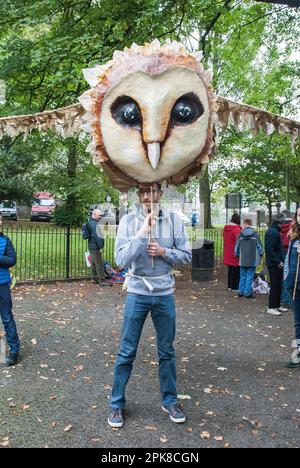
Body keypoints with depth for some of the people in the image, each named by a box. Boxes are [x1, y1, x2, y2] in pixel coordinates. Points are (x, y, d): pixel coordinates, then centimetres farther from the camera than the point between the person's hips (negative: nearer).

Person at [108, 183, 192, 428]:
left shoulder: (174, 220, -4)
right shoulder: (128, 220, -9)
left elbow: (186, 255, 0)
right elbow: (122, 260, -17)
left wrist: (164, 252, -16)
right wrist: (143, 231, -23)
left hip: (165, 294, 2)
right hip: (137, 293, -1)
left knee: (167, 352, 15)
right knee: (127, 352, 8)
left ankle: (170, 401, 33)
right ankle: (117, 404, 25)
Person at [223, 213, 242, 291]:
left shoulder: (225, 228, 8)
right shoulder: (236, 229, -18)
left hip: (228, 253, 8)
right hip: (235, 253, -8)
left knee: (230, 269, 16)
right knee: (236, 270, 0)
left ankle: (230, 285, 23)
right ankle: (234, 287, 4)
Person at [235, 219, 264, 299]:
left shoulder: (240, 234, -2)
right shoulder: (255, 234, -6)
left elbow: (237, 247, 6)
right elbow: (259, 246, -1)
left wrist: (238, 255, 23)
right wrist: (260, 256, 14)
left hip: (243, 260, 2)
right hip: (253, 260, -2)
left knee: (243, 276, 13)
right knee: (250, 276, 3)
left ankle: (241, 292, 17)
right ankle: (247, 293, 3)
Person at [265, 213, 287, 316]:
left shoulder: (275, 231, 14)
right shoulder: (273, 232, -18)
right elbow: (270, 249, -23)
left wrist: (281, 260, 12)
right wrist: (278, 261, -20)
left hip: (277, 264, 10)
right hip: (274, 264, -10)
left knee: (278, 285, 16)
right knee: (275, 285, -3)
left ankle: (277, 305, 26)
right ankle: (271, 307, 4)